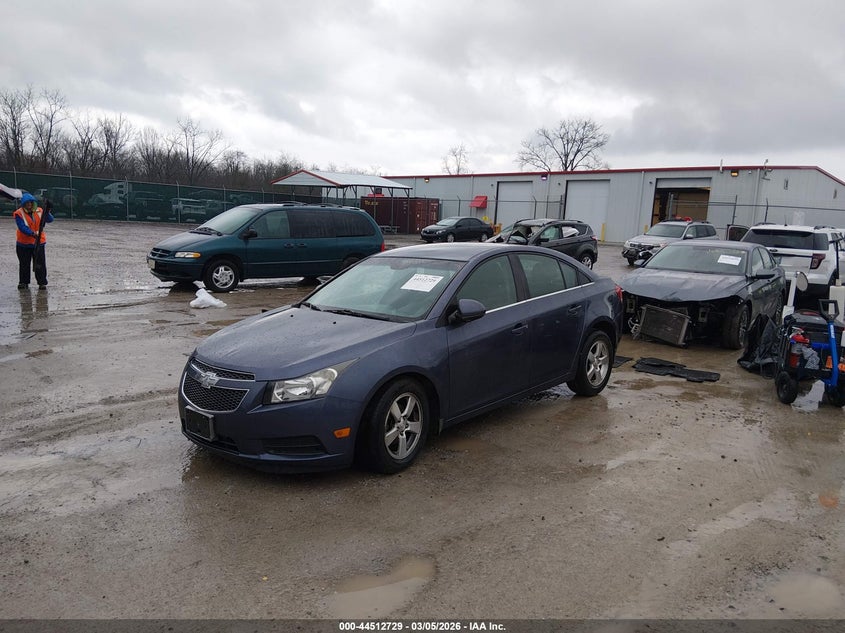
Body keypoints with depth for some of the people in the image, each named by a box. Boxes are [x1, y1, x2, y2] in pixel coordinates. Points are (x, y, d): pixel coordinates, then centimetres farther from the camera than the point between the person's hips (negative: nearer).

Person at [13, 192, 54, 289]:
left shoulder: (39, 211, 2)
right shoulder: (19, 214, -7)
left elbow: (50, 220, -10)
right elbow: (22, 227, -18)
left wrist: (47, 213, -30)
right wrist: (32, 233, -33)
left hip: (39, 242, 1)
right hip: (23, 244, -1)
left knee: (40, 263, 0)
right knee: (24, 264, 9)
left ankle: (42, 282, 8)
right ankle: (23, 282, 21)